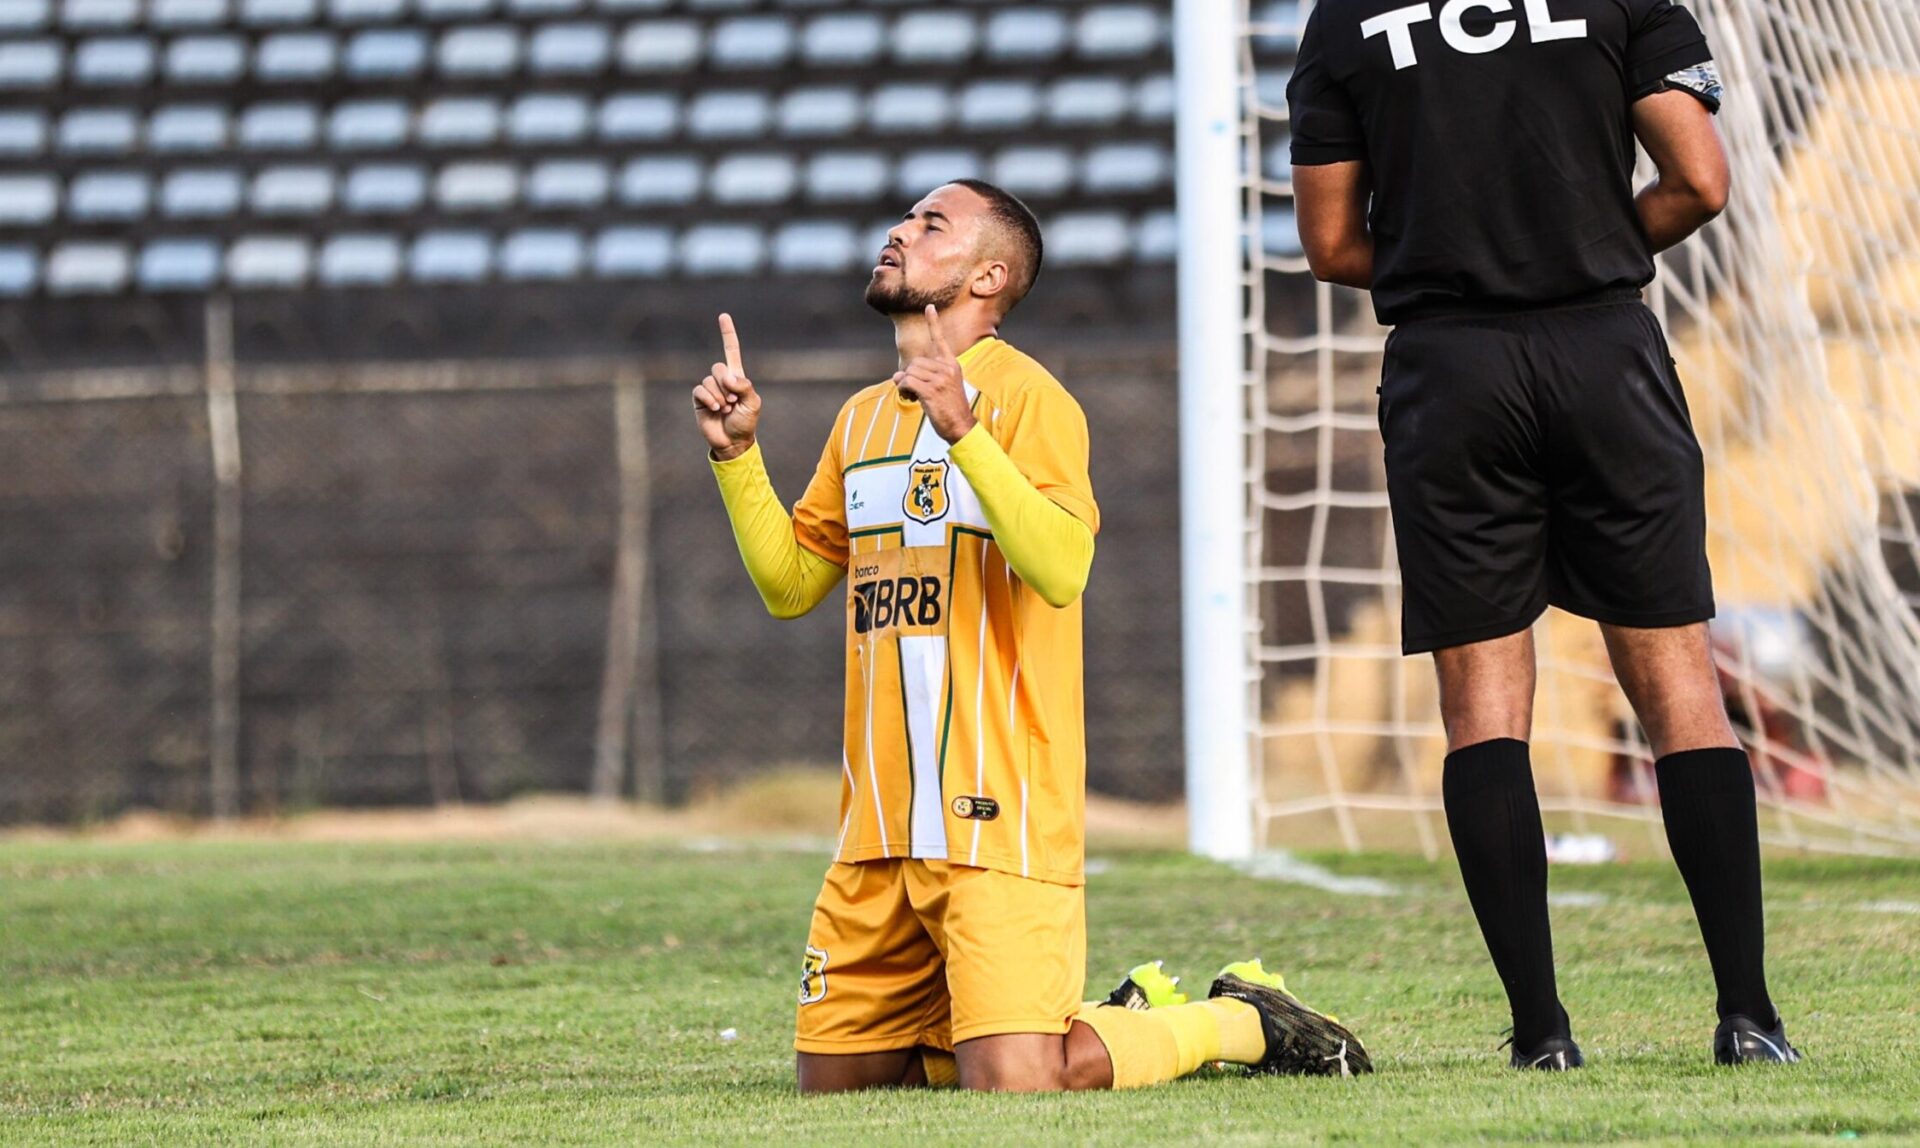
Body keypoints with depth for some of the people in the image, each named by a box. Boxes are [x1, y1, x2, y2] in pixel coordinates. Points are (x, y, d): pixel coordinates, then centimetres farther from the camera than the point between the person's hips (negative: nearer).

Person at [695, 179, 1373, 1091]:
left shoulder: (1026, 398, -7)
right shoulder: (862, 417, 17)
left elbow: (1062, 569, -23)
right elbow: (789, 584, 21)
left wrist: (961, 428, -29)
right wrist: (736, 454, 10)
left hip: (996, 812, -8)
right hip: (879, 826, 8)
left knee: (1014, 1082, -19)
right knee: (832, 1074, 5)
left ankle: (1239, 1022, 8)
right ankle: (1108, 1023, 22)